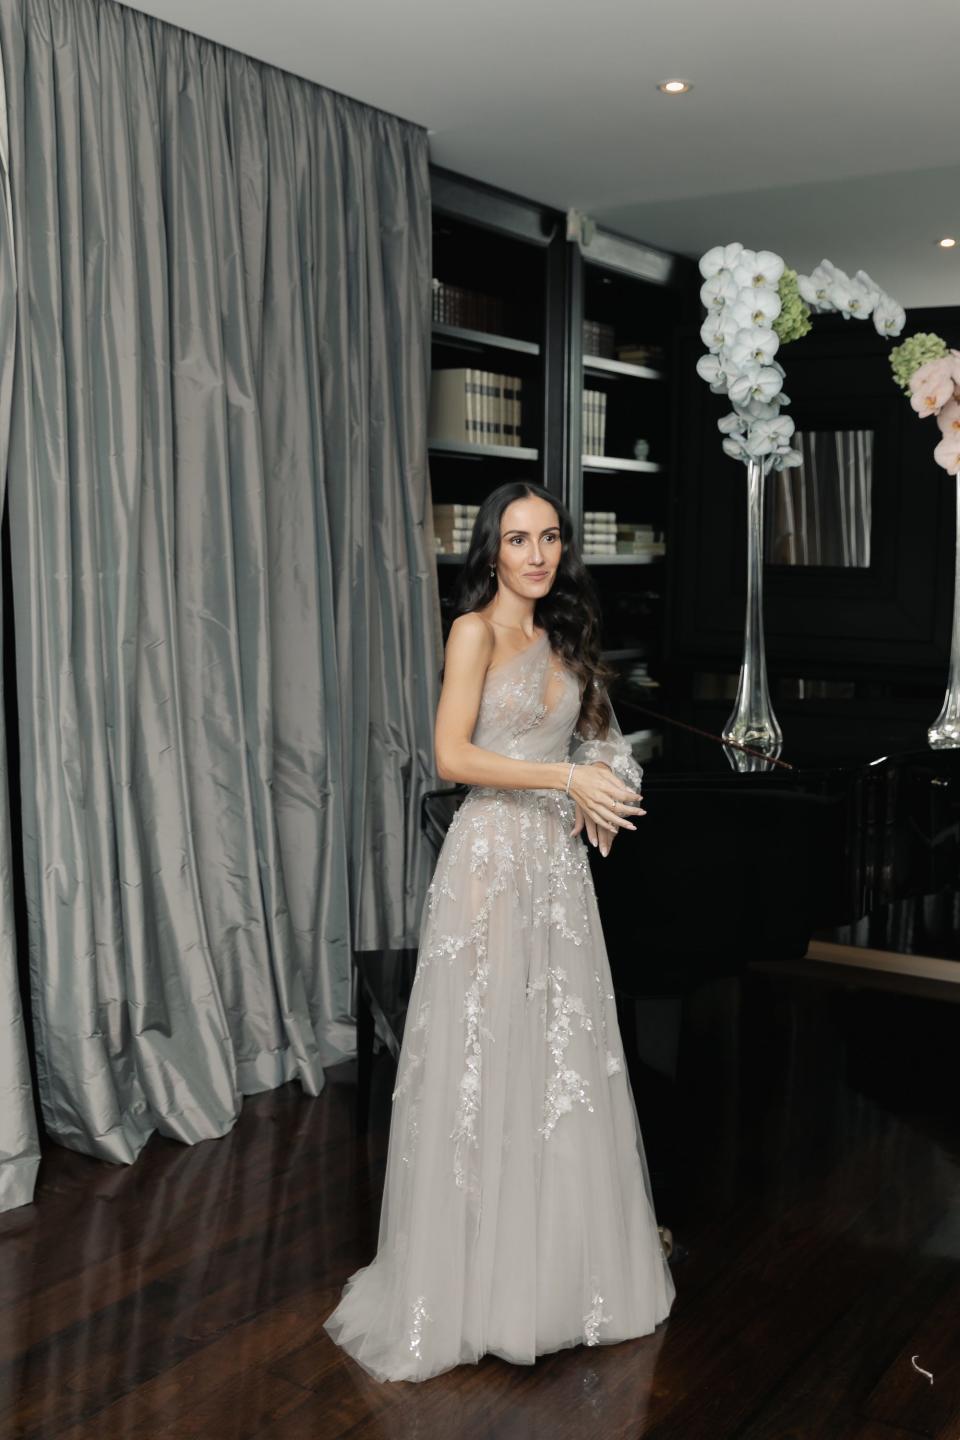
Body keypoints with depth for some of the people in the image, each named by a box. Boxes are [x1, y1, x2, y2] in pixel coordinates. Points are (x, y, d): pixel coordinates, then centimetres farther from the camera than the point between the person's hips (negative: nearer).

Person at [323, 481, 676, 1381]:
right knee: (483, 1058, -1)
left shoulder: (559, 637, 15)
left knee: (565, 1053, 10)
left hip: (558, 855, 7)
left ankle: (560, 1260, 26)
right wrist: (567, 777, -18)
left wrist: (599, 793, 3)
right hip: (493, 854, -7)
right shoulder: (476, 630, -6)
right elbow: (452, 756, -14)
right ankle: (475, 1279, 13)